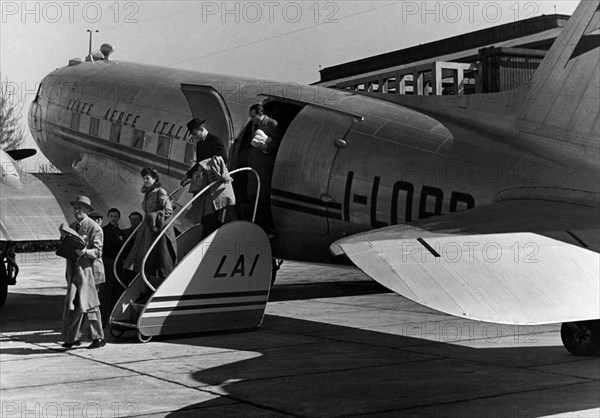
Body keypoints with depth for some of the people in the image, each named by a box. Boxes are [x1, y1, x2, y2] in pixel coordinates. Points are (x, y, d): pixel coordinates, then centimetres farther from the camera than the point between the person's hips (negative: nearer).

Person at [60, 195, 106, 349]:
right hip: (74, 270, 7)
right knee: (72, 304, 8)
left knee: (88, 304, -8)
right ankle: (73, 337, 16)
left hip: (88, 269, -7)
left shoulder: (94, 228, -7)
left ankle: (98, 337, 0)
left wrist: (84, 252, -29)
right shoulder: (71, 226, 17)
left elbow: (98, 251, -13)